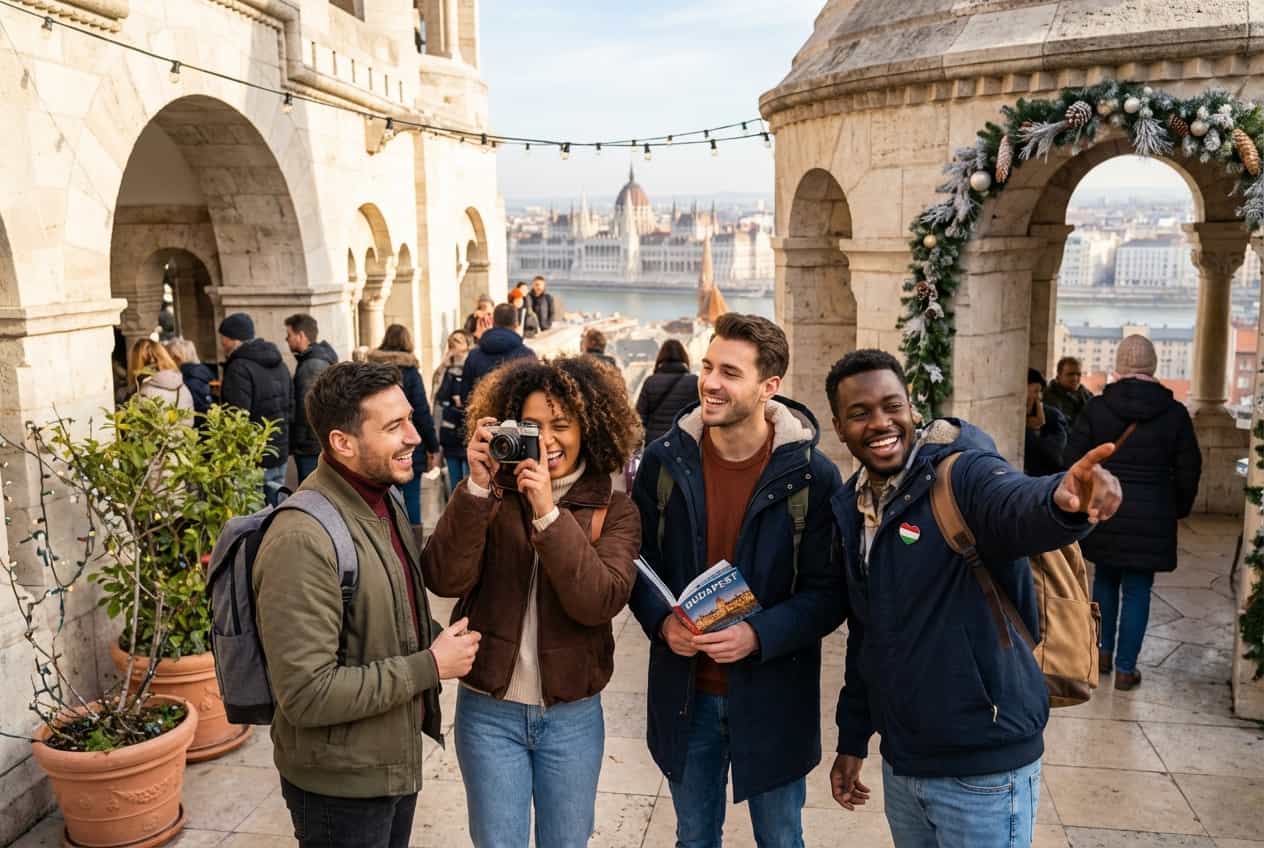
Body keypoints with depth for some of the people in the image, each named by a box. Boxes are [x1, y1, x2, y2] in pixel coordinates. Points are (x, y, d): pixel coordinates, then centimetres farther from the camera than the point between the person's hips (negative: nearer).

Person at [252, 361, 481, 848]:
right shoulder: (304, 540, -27)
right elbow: (306, 694, -28)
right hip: (340, 787, -8)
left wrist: (440, 639, -2)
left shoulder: (384, 501, 1)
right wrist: (429, 667, -22)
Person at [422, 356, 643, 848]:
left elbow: (600, 602, -19)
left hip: (573, 716, 0)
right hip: (489, 711, 0)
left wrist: (549, 513, -26)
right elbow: (445, 580, -17)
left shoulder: (614, 511, -5)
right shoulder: (491, 496, -5)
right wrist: (477, 488, -27)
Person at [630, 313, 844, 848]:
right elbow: (638, 559, 3)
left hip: (773, 694, -2)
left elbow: (829, 592, -10)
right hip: (684, 689, 2)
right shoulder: (665, 460, -6)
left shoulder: (812, 475, -13)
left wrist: (758, 636, -25)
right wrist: (661, 621, -16)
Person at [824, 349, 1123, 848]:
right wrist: (852, 739, 16)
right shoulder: (851, 511, 4)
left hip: (982, 766, -6)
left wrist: (1062, 500, -61)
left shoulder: (962, 474, -15)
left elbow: (1015, 505, -39)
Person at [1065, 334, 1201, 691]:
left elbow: (1074, 460, -3)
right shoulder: (1175, 413, -4)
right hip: (1151, 516, -1)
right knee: (1137, 591, 6)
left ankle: (1105, 652, 28)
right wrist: (1179, 509, 17)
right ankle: (1125, 669, 11)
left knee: (1105, 580, 20)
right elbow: (1189, 470, 2)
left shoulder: (1096, 407, -6)